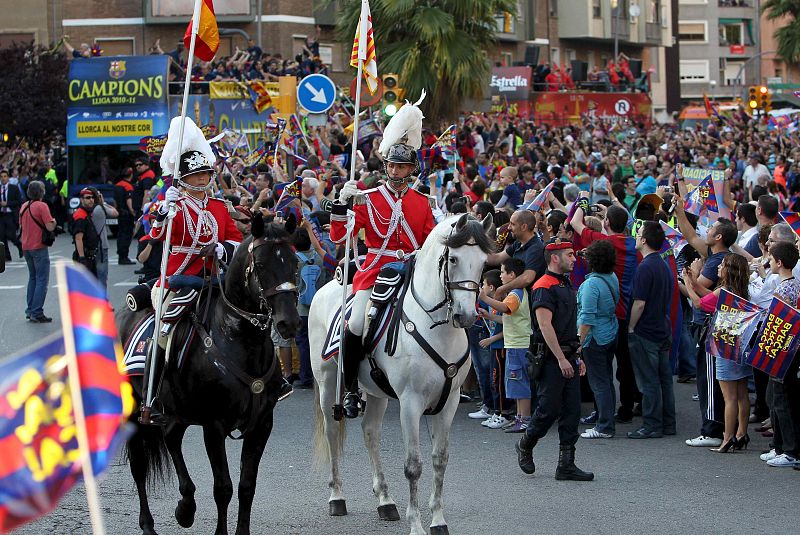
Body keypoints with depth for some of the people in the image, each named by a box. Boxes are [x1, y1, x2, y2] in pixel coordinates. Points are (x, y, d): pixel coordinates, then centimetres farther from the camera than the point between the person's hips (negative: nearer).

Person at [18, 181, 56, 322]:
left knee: (32, 278, 20)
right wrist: (54, 221, 1)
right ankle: (37, 313, -8)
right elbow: (50, 227, -19)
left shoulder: (24, 207, 8)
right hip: (39, 247, -7)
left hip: (26, 247, 7)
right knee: (42, 280, -3)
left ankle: (30, 310, 19)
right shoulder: (42, 206, -14)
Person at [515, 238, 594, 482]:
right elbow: (545, 325, -19)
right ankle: (525, 446, 21)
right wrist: (561, 359, -21)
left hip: (568, 357, 9)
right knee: (549, 409, -3)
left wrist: (577, 357, 20)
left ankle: (566, 464, 5)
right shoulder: (544, 287, -12)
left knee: (572, 411, 4)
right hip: (551, 358, -9)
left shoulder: (566, 285, 18)